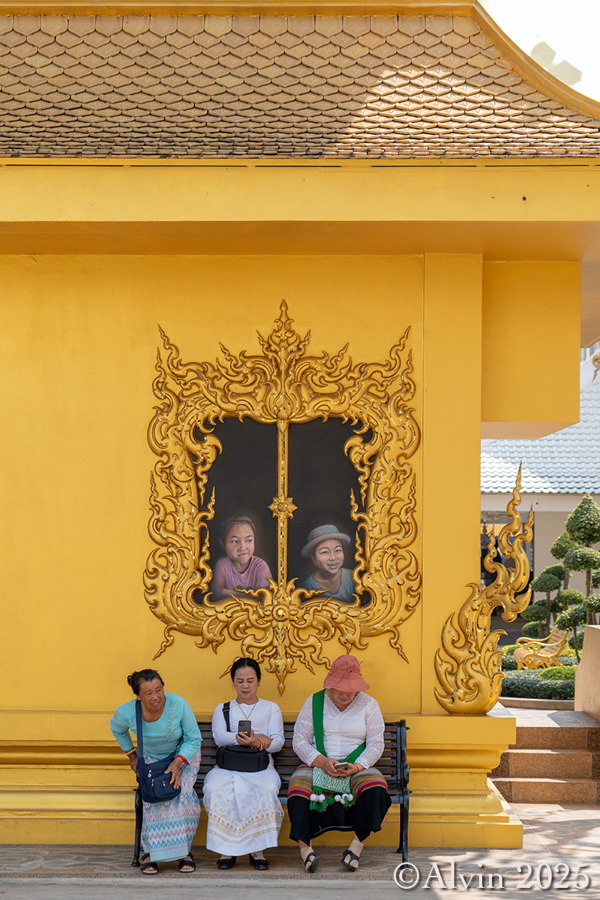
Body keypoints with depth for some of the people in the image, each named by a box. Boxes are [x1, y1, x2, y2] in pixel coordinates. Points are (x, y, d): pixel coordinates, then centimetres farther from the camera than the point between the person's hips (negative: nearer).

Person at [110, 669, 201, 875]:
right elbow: (117, 729, 7)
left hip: (184, 755, -1)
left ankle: (184, 850, -13)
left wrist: (178, 763, -25)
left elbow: (194, 739, -13)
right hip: (152, 759, 1)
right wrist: (131, 754, 9)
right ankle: (150, 852, -13)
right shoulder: (127, 713, -21)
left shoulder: (178, 705, -27)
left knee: (183, 794, -26)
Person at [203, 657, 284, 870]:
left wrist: (257, 743, -18)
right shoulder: (222, 709, 22)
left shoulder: (271, 708, 20)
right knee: (215, 788, -34)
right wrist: (244, 739, -19)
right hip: (227, 766, 1)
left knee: (267, 789, -35)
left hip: (261, 767, 0)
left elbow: (278, 741, 5)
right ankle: (226, 848, -27)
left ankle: (256, 849, -27)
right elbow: (219, 737, 1)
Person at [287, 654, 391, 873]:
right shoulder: (314, 703, 6)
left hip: (356, 767, 0)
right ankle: (305, 848, -33)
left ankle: (357, 845, -25)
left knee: (375, 787, -33)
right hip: (317, 765, 0)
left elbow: (376, 744, 1)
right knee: (298, 789, -33)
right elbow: (299, 741, 1)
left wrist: (357, 766, -18)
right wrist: (321, 761, -17)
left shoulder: (369, 705, 6)